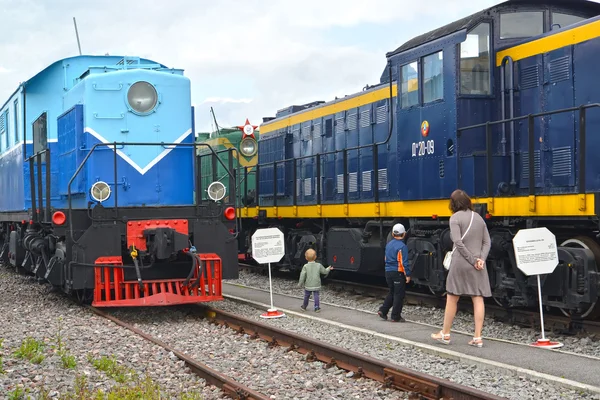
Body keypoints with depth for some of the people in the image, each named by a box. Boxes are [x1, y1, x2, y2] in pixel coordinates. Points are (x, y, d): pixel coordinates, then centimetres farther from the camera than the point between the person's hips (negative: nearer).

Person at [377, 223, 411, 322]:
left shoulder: (388, 245, 8)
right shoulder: (402, 246, -15)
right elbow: (405, 262, -16)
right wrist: (408, 275, -12)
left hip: (388, 272, 7)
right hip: (398, 273, -7)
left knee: (391, 293, 20)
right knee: (399, 295, 2)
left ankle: (383, 311, 13)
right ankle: (396, 317, 4)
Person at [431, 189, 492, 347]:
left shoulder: (455, 218, -6)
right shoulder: (478, 217, 12)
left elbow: (458, 243, -15)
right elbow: (487, 242, 7)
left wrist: (473, 261, -11)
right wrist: (481, 259, -4)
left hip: (461, 263, -5)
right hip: (478, 264, 5)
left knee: (452, 298, 6)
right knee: (478, 299, 2)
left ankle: (445, 334, 16)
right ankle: (477, 337, 1)